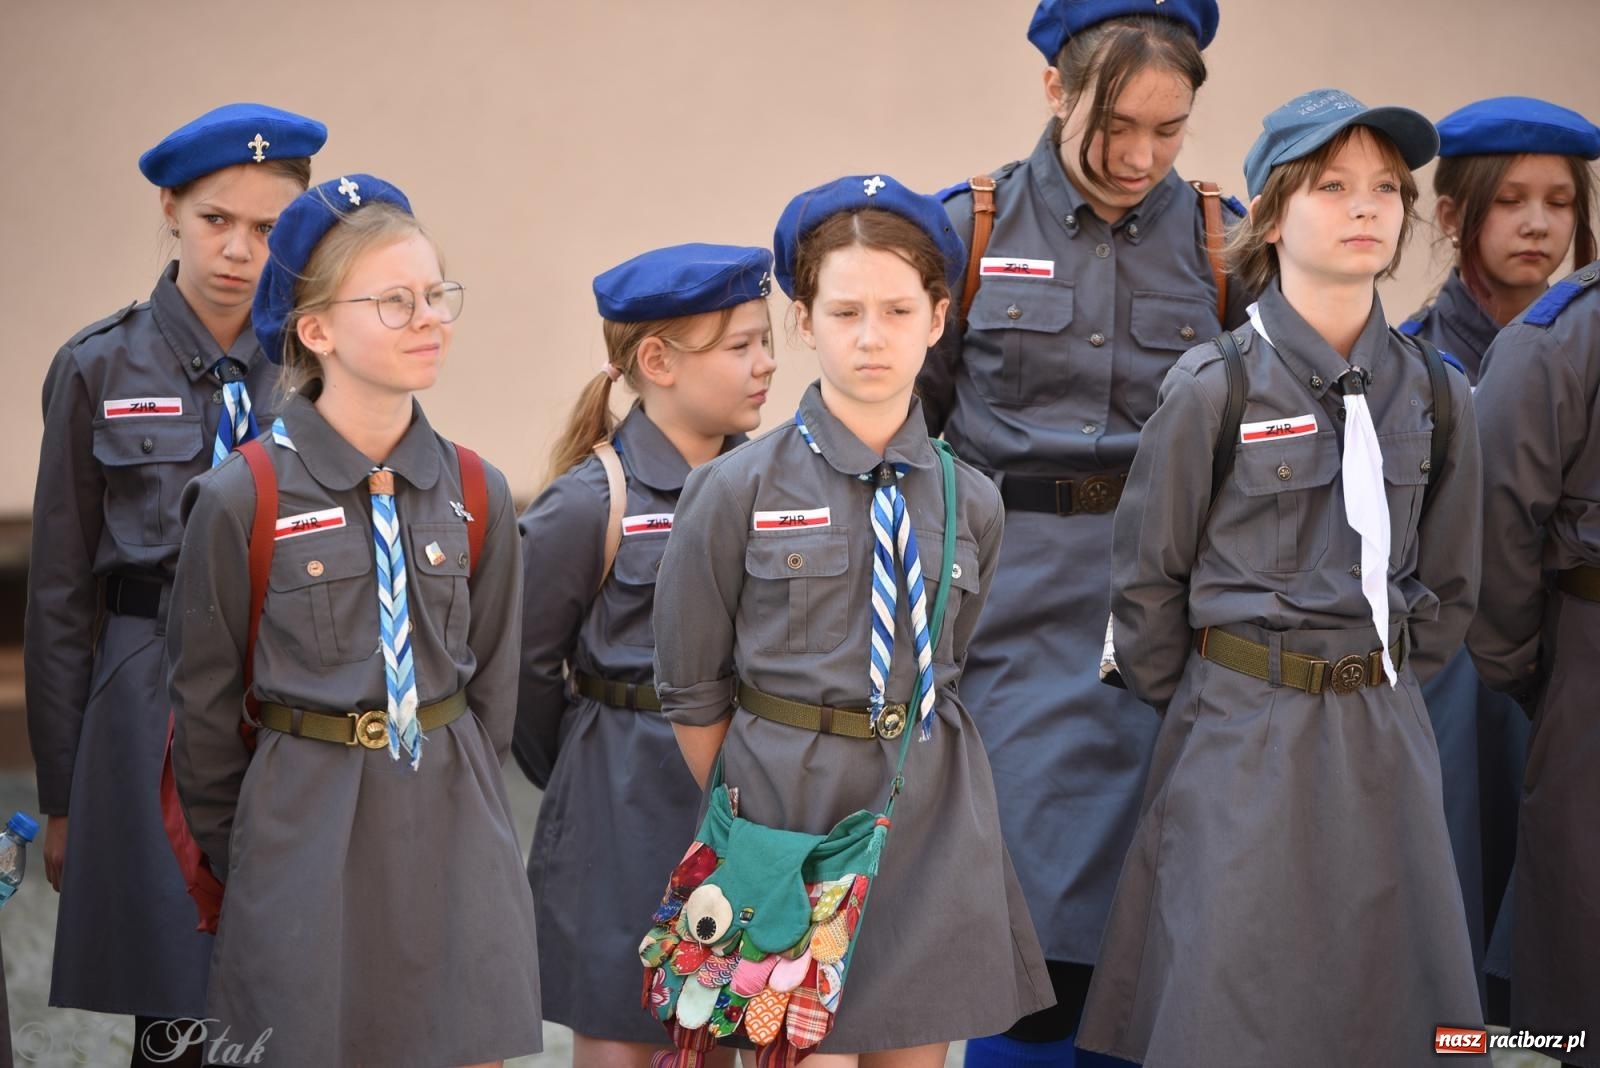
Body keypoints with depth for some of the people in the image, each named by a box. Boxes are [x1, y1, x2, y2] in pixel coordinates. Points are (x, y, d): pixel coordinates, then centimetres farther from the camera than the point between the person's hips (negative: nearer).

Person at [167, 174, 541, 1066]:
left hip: (453, 826, 3)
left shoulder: (477, 495, 3)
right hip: (304, 827, -3)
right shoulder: (241, 500, -9)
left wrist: (450, 812, 13)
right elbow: (205, 709, 1)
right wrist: (239, 861, 7)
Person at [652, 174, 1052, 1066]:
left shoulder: (971, 502, 4)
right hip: (786, 801, -3)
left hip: (933, 823, 3)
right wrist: (742, 822, 5)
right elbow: (694, 692, 3)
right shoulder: (737, 491, -4)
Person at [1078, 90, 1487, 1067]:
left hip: (1387, 736, 4)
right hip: (1243, 739, -4)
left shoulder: (1437, 397, 4)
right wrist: (1207, 711, 7)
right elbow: (1148, 581, 0)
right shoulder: (1214, 390, -8)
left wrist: (1382, 687, 10)